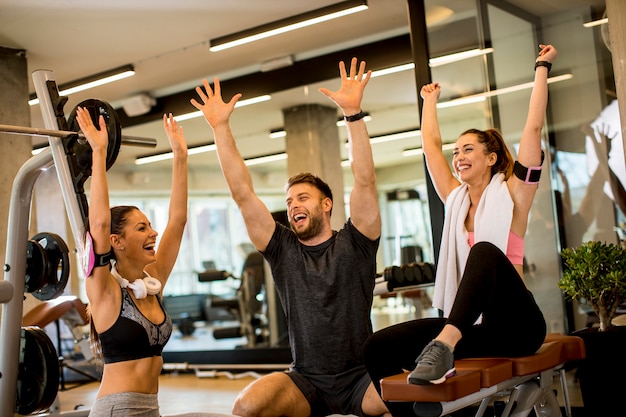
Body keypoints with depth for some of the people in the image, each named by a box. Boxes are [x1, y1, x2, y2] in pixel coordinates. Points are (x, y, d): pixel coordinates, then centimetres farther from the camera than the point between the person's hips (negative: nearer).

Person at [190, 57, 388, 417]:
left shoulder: (354, 243, 2)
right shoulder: (282, 249, 7)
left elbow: (365, 182, -11)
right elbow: (243, 195, 2)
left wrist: (354, 113, -21)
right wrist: (221, 128, -4)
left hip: (360, 379, -2)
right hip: (305, 382, 2)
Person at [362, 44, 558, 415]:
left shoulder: (511, 194, 4)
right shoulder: (455, 198, 17)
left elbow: (534, 127, -1)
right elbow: (430, 145, 24)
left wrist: (542, 68, 5)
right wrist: (430, 102, 37)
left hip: (516, 325, -5)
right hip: (471, 325, 5)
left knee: (485, 251, -37)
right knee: (379, 347, -18)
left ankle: (445, 344, -55)